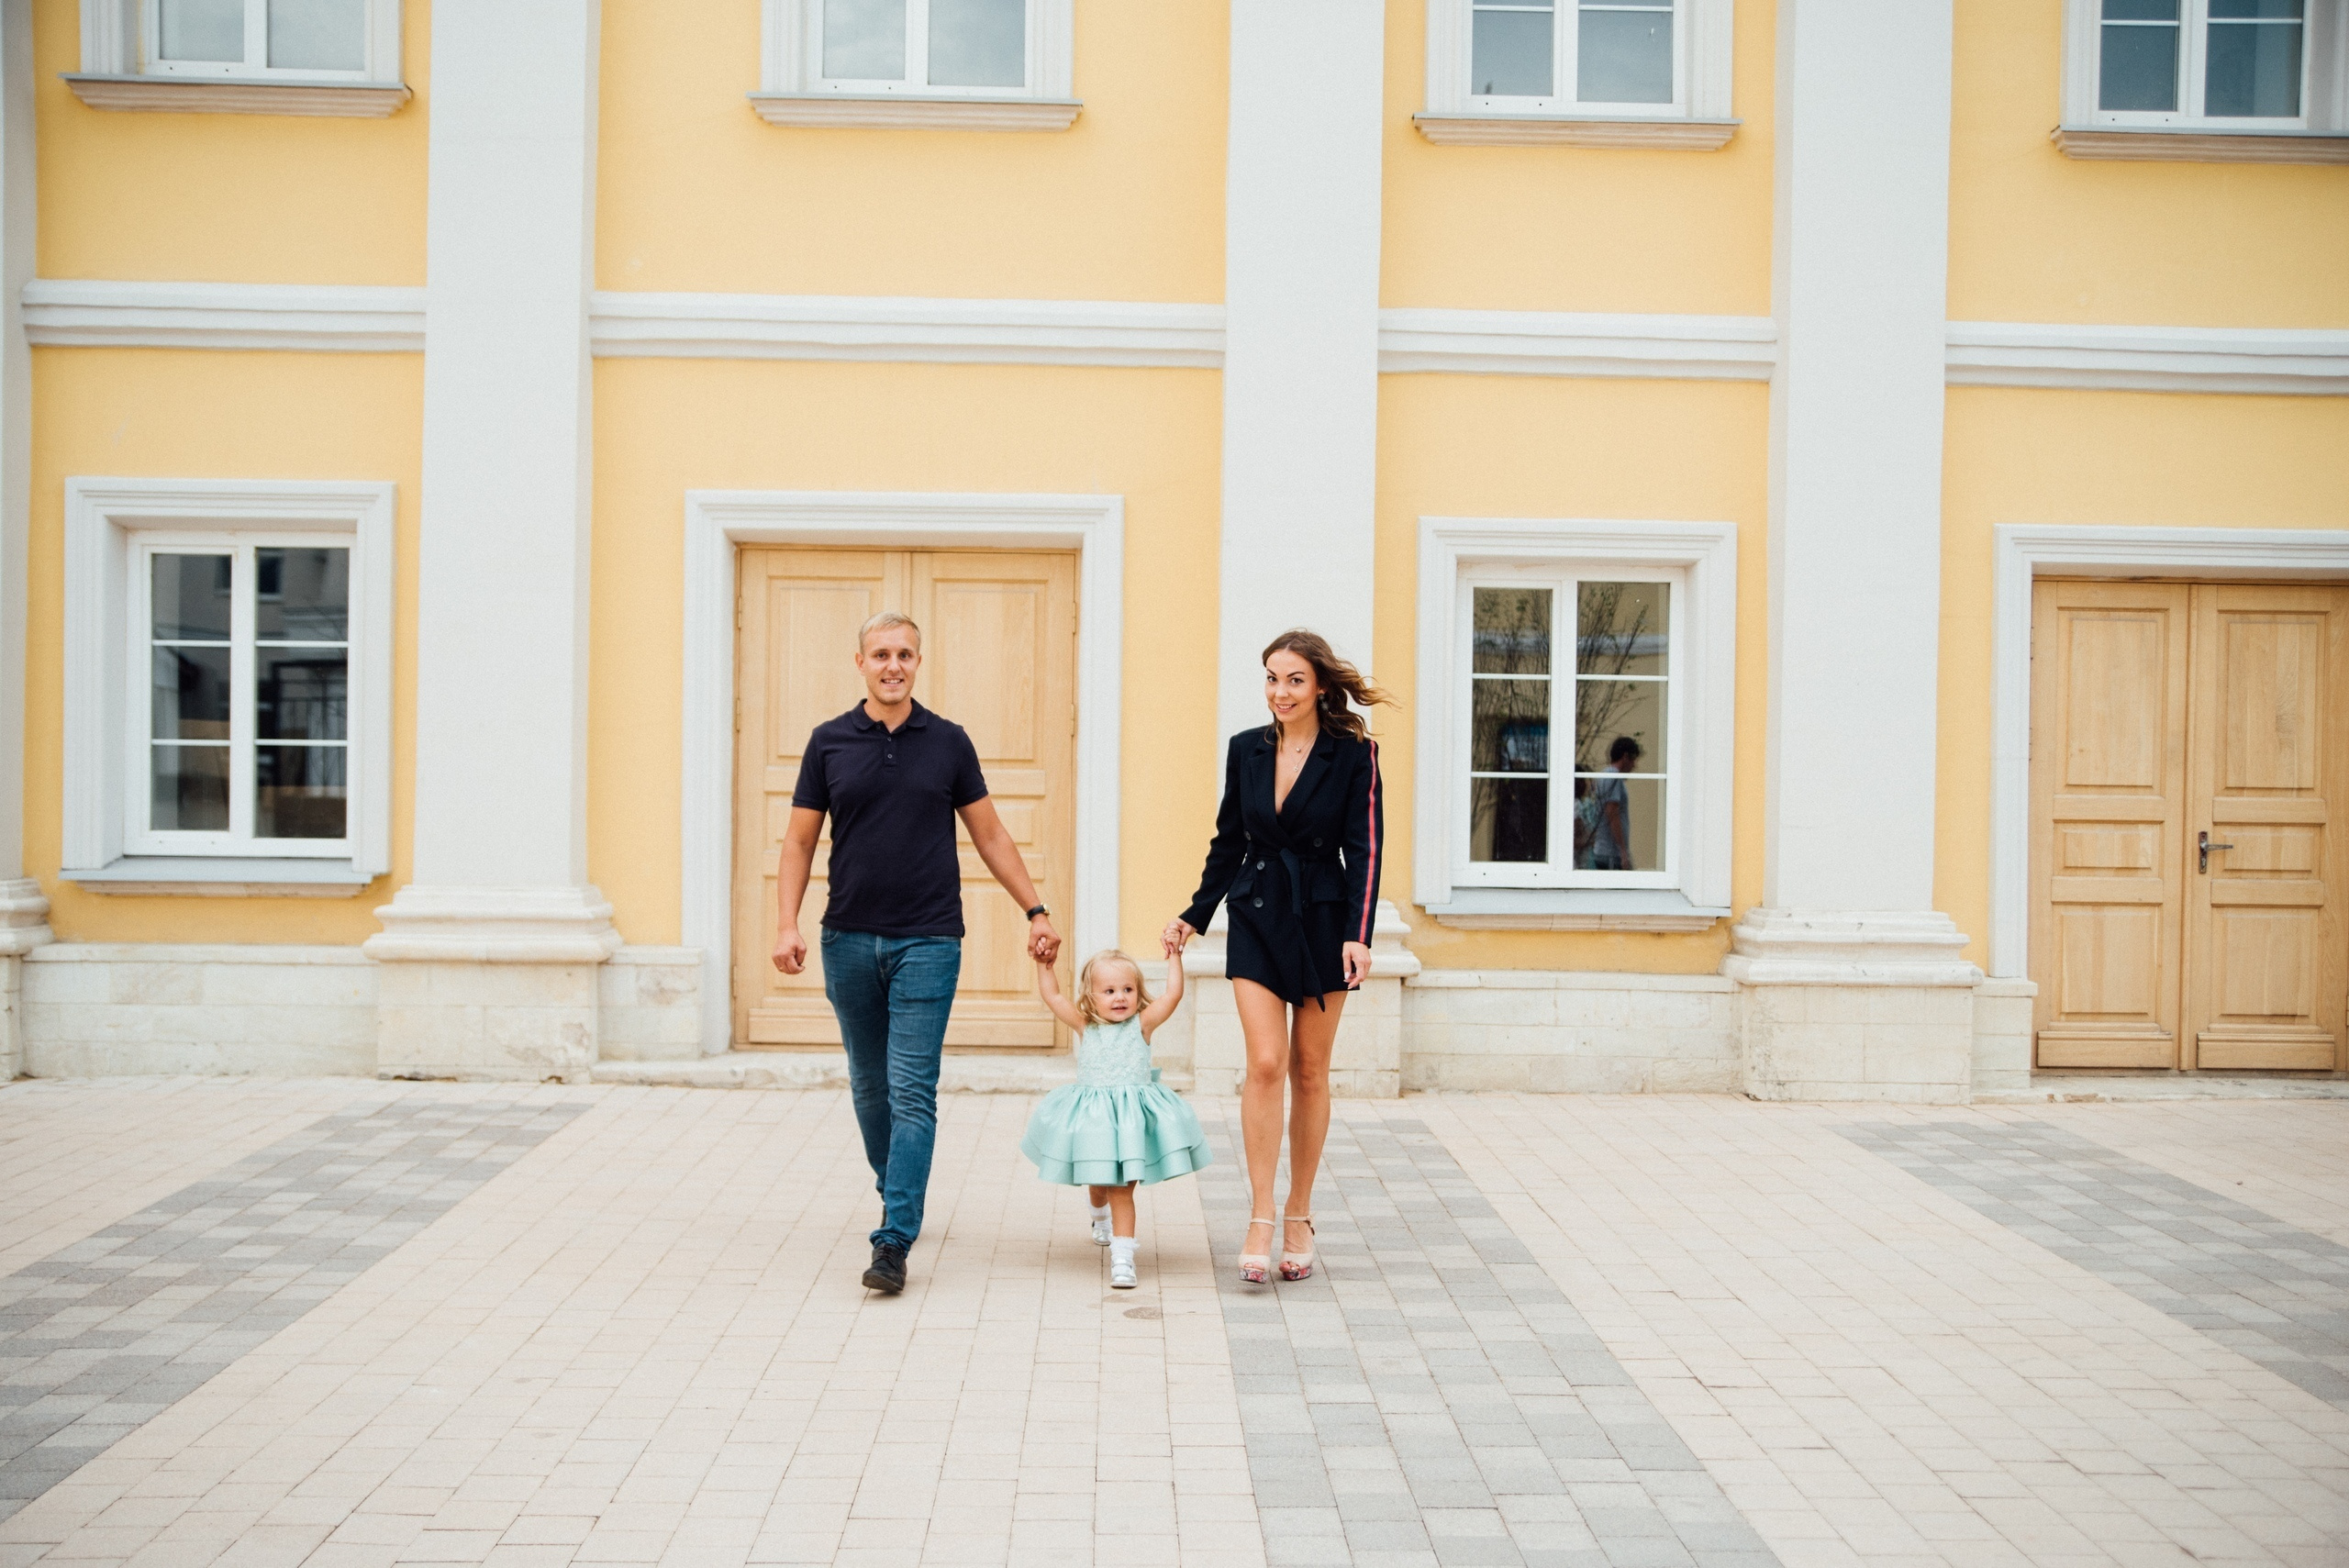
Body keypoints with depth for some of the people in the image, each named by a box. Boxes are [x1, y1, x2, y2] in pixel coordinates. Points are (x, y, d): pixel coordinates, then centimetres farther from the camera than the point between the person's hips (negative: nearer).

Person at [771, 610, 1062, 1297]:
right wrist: (787, 924, -6)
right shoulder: (829, 743, 4)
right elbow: (799, 841, 6)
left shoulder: (948, 743, 3)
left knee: (912, 1092, -7)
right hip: (849, 939, 2)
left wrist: (1036, 911, 6)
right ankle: (898, 1196, 35)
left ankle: (894, 1242, -7)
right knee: (869, 1086, 14)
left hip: (928, 941, -2)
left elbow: (990, 836, 9)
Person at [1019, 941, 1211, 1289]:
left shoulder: (1142, 1024, -1)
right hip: (1091, 1120, 3)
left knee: (1121, 1190, -5)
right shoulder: (1085, 1027, 2)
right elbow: (1051, 996, 1)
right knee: (1098, 1185, 21)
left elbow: (1173, 994, -7)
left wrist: (1174, 959, -3)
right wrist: (1044, 963, -5)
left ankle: (1122, 1258, -4)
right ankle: (1100, 1214, 56)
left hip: (1132, 1118, -2)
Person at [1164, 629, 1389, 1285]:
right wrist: (1195, 914, 15)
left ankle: (1298, 1216, 19)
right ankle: (1261, 1218, -5)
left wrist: (1358, 934, -16)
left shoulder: (1354, 753, -5)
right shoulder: (1246, 749, 5)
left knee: (1309, 1071, 7)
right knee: (1265, 1064, -10)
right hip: (1256, 917, 2)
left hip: (1322, 921, -2)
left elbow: (1364, 849, -8)